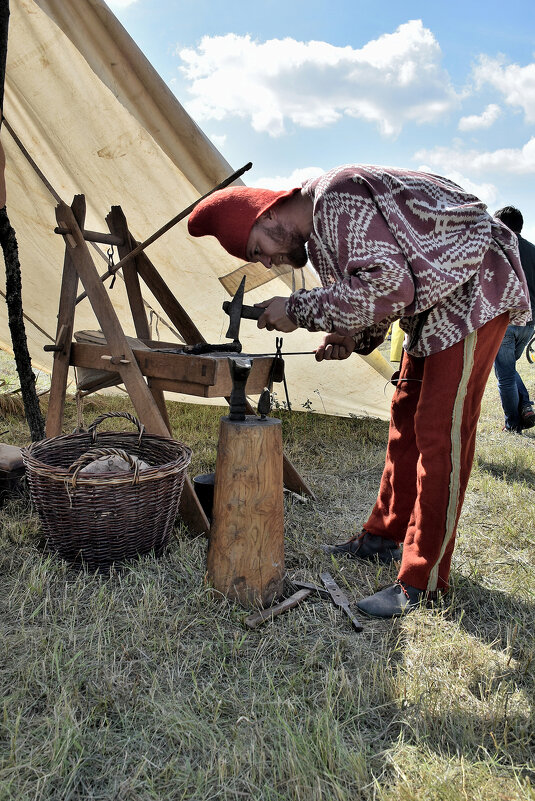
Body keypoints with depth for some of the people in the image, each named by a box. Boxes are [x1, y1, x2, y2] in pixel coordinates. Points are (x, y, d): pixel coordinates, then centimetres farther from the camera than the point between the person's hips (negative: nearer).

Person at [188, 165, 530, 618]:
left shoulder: (338, 198, -23)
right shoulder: (318, 230, 10)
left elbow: (388, 284, -32)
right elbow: (373, 291, 19)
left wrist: (300, 310, -24)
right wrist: (356, 337, 1)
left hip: (476, 286, -11)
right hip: (437, 301, 11)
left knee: (440, 433, -13)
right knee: (407, 416, 12)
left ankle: (423, 581, -5)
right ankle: (386, 537, 25)